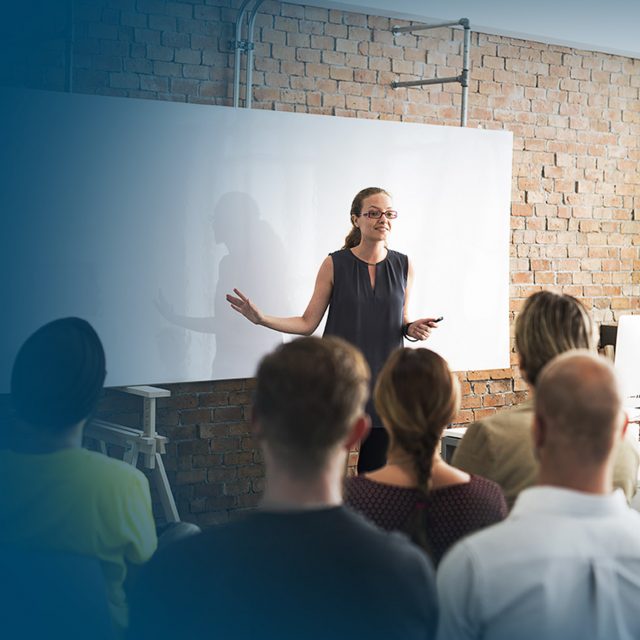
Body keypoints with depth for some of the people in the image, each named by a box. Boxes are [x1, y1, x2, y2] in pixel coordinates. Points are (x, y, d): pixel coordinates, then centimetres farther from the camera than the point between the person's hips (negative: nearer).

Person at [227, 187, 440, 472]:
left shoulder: (403, 266, 4)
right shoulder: (335, 264, -3)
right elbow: (308, 323, -1)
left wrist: (412, 329, -6)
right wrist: (262, 319, -13)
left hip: (383, 379, 2)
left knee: (377, 470, 5)